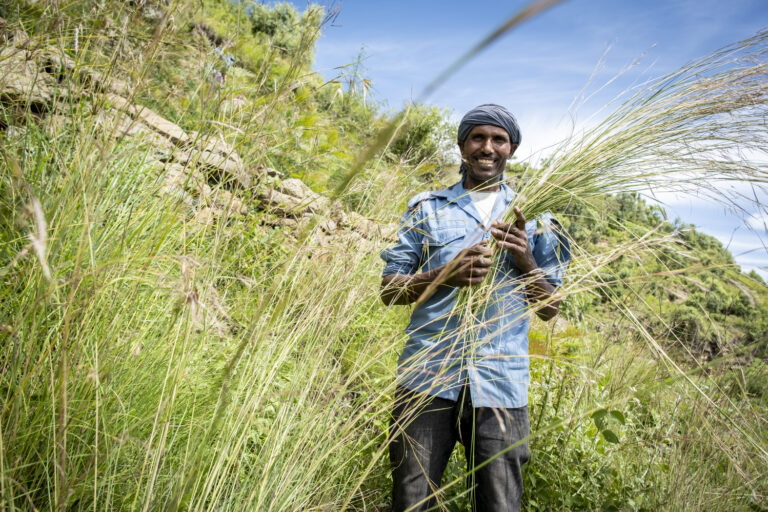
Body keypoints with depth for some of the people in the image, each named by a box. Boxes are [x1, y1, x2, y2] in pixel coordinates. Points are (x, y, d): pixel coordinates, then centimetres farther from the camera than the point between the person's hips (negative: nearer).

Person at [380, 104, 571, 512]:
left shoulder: (532, 219, 13)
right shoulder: (427, 208, 10)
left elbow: (549, 310, 12)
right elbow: (389, 290, 6)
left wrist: (526, 260, -8)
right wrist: (445, 275, -13)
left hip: (500, 385, 1)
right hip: (427, 379, 0)